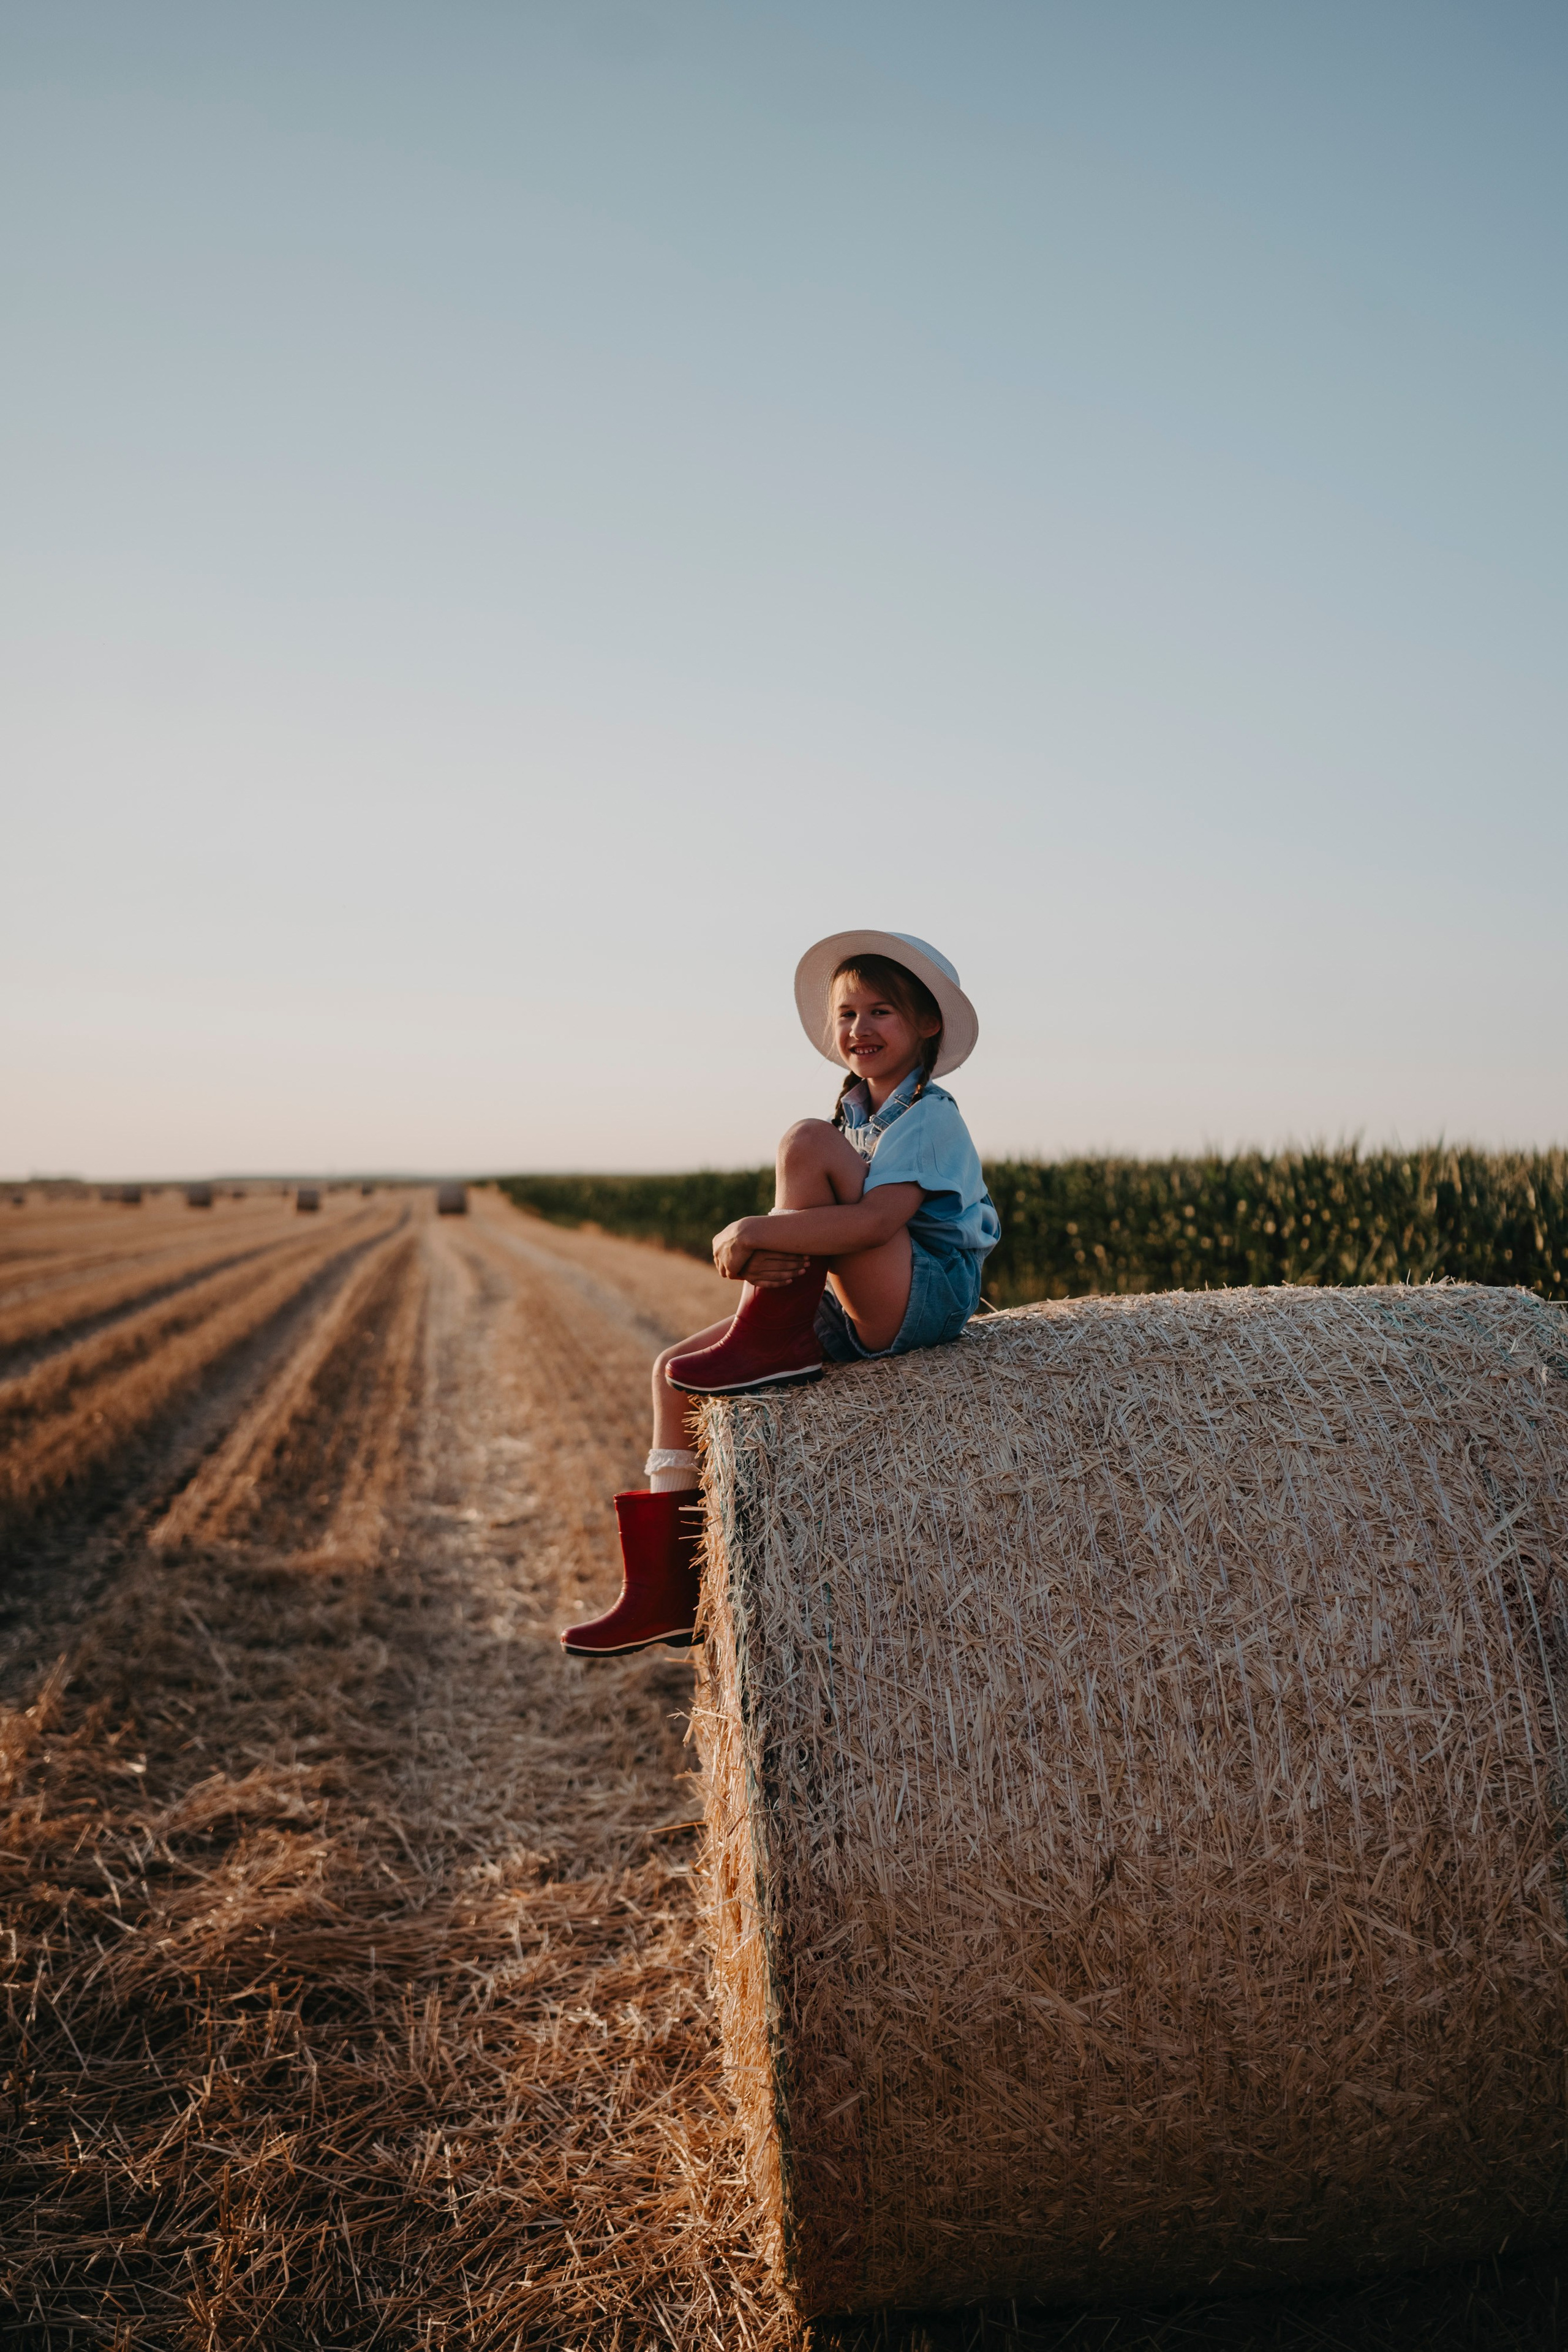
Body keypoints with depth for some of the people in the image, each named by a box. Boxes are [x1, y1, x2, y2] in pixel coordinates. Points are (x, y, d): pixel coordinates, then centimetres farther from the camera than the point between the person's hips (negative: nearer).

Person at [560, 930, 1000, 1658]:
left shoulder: (933, 1118, -10)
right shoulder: (852, 1115, 16)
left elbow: (876, 1222, -27)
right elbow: (809, 1229, 6)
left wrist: (758, 1230, -26)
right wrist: (760, 1254, -17)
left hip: (928, 1296, -9)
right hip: (853, 1312, 9)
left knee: (808, 1142, -22)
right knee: (674, 1371, -1)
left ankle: (770, 1341, -13)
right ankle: (665, 1591, 2)